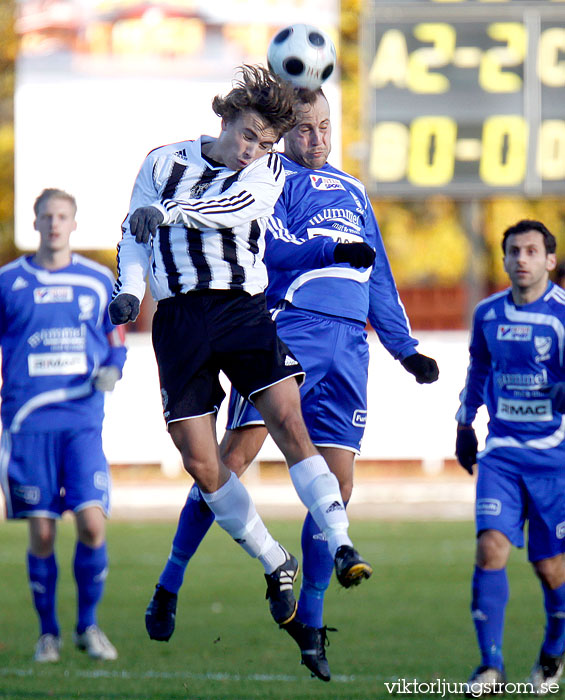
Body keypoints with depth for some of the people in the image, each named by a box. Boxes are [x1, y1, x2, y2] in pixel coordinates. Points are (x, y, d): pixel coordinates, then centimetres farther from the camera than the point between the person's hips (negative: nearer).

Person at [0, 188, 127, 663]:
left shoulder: (99, 282, 9)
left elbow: (116, 342, 17)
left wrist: (111, 371, -3)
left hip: (83, 419, 0)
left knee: (92, 523, -11)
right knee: (42, 533, -2)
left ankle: (88, 625, 8)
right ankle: (48, 633, 14)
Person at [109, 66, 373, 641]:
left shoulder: (267, 173, 4)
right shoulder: (163, 162, 9)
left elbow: (232, 206, -17)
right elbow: (134, 231, 17)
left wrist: (166, 211, -33)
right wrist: (130, 291, -1)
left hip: (244, 310, -1)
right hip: (179, 319, 1)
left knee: (289, 422, -21)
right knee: (201, 464, -2)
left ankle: (341, 548, -21)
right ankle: (275, 565, 14)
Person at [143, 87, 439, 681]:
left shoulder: (352, 192, 26)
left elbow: (377, 281, 32)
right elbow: (269, 246, -12)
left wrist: (405, 348, 30)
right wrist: (334, 249, -24)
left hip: (347, 346, 6)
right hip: (287, 332, -6)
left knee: (336, 484, -2)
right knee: (235, 455, -16)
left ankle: (309, 622, 6)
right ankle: (169, 586, -5)